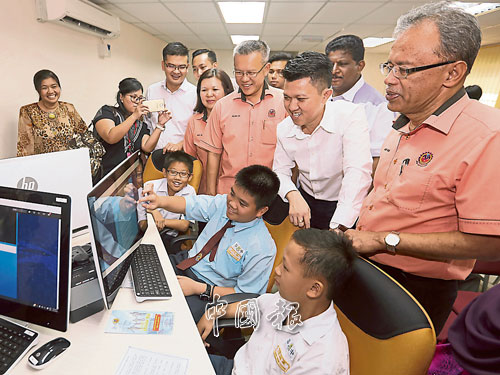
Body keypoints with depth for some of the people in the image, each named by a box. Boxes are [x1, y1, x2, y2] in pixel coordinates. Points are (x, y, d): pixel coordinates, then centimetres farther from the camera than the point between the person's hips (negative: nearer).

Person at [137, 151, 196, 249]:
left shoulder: (190, 192, -7)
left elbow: (184, 226, -8)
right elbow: (142, 227, -8)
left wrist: (161, 220, -17)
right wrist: (153, 211, -28)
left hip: (168, 238, 2)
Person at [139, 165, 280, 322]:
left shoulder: (262, 249, -23)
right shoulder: (223, 203, -9)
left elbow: (245, 295, -16)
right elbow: (188, 204, -6)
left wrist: (198, 288, -20)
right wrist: (160, 201, -27)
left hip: (211, 292, -6)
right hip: (185, 262, 6)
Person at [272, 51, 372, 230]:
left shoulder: (351, 116, -21)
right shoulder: (284, 129, -6)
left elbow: (357, 173, -30)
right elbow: (280, 171, 3)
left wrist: (338, 228, -37)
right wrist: (293, 195, -20)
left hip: (345, 209, -3)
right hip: (306, 204, 4)